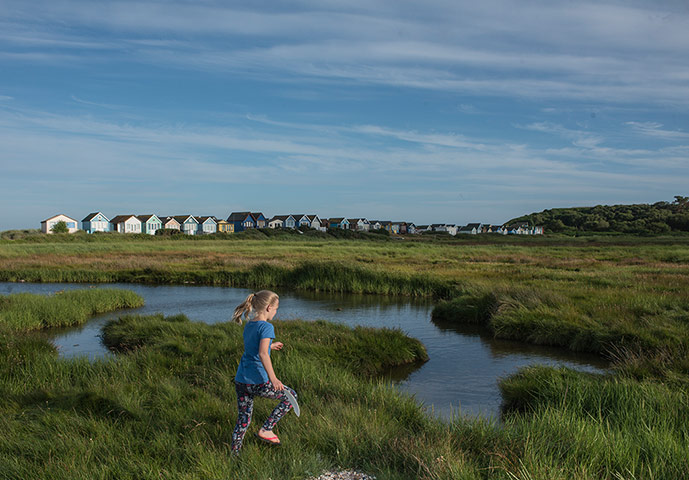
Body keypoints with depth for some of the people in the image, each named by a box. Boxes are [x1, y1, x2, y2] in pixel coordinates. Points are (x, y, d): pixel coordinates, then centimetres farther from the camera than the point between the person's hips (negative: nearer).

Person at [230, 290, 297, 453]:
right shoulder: (266, 327, -12)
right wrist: (273, 378, -27)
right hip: (257, 381, -8)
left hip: (240, 380, 8)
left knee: (243, 420, 17)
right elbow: (262, 354, -24)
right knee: (291, 396, 12)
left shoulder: (248, 325, 12)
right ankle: (265, 430, 11)